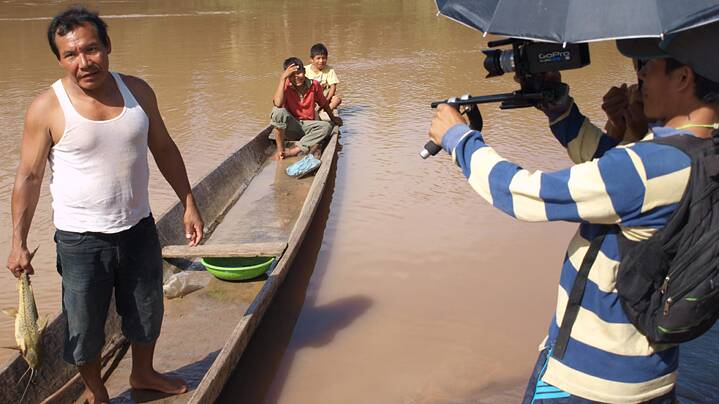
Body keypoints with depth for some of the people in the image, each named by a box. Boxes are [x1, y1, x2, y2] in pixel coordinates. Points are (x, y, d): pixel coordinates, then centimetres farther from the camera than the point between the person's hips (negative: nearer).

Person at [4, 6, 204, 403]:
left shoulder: (137, 91, -5)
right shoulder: (47, 108, -16)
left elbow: (164, 149, 6)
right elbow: (29, 177, -9)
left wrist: (189, 203, 5)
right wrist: (18, 242, -11)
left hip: (139, 228, 4)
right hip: (81, 239, -4)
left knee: (147, 312, 21)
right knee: (85, 326, 11)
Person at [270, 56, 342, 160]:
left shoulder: (314, 85, -4)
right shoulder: (286, 86, -10)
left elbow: (323, 103, 14)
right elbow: (277, 104, -30)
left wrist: (333, 118, 26)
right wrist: (283, 78, -28)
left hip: (307, 125, 3)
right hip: (290, 125, -2)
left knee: (327, 127, -26)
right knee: (278, 111, -32)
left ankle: (292, 151, -32)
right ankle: (280, 149, -22)